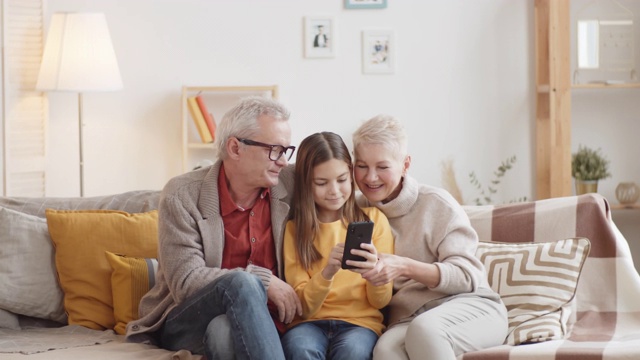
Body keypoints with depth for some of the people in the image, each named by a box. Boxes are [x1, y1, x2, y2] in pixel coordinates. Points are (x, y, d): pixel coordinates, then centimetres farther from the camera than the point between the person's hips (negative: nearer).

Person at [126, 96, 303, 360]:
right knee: (242, 283, -35)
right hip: (184, 323, -2)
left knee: (223, 332, -36)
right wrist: (264, 281, -18)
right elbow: (185, 281, -15)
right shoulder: (181, 196, -8)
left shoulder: (290, 185, 4)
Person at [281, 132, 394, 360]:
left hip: (360, 321, -1)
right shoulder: (294, 229, 8)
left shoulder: (374, 219, 6)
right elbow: (303, 306, 0)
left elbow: (381, 301, 4)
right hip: (311, 323, 1)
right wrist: (327, 272, -20)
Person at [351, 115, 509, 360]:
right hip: (406, 319, 2)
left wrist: (405, 267, -22)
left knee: (423, 329, -39)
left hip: (472, 306, -2)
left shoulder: (436, 203, -1)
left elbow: (467, 275, -7)